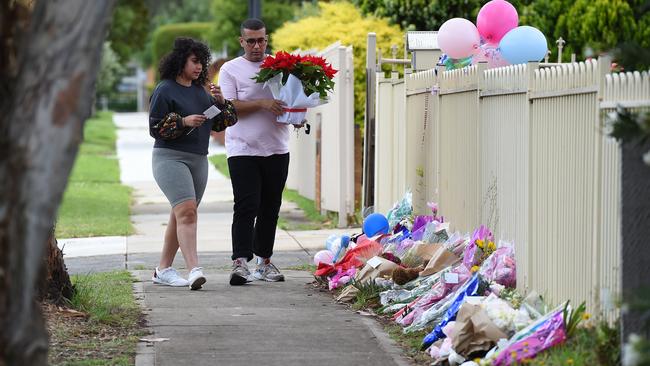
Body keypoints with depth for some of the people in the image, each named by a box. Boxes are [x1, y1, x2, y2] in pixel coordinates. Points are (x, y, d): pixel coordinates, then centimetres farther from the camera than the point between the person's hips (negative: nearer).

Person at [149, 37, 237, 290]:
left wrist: (220, 103, -1)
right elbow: (155, 127, -8)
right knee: (186, 211, -21)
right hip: (170, 157, -8)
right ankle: (194, 270, -30)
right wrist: (184, 122, -20)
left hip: (198, 160, 8)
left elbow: (222, 123, 16)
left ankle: (163, 269, 20)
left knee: (180, 216, 11)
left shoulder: (200, 91, 16)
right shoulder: (165, 90, -5)